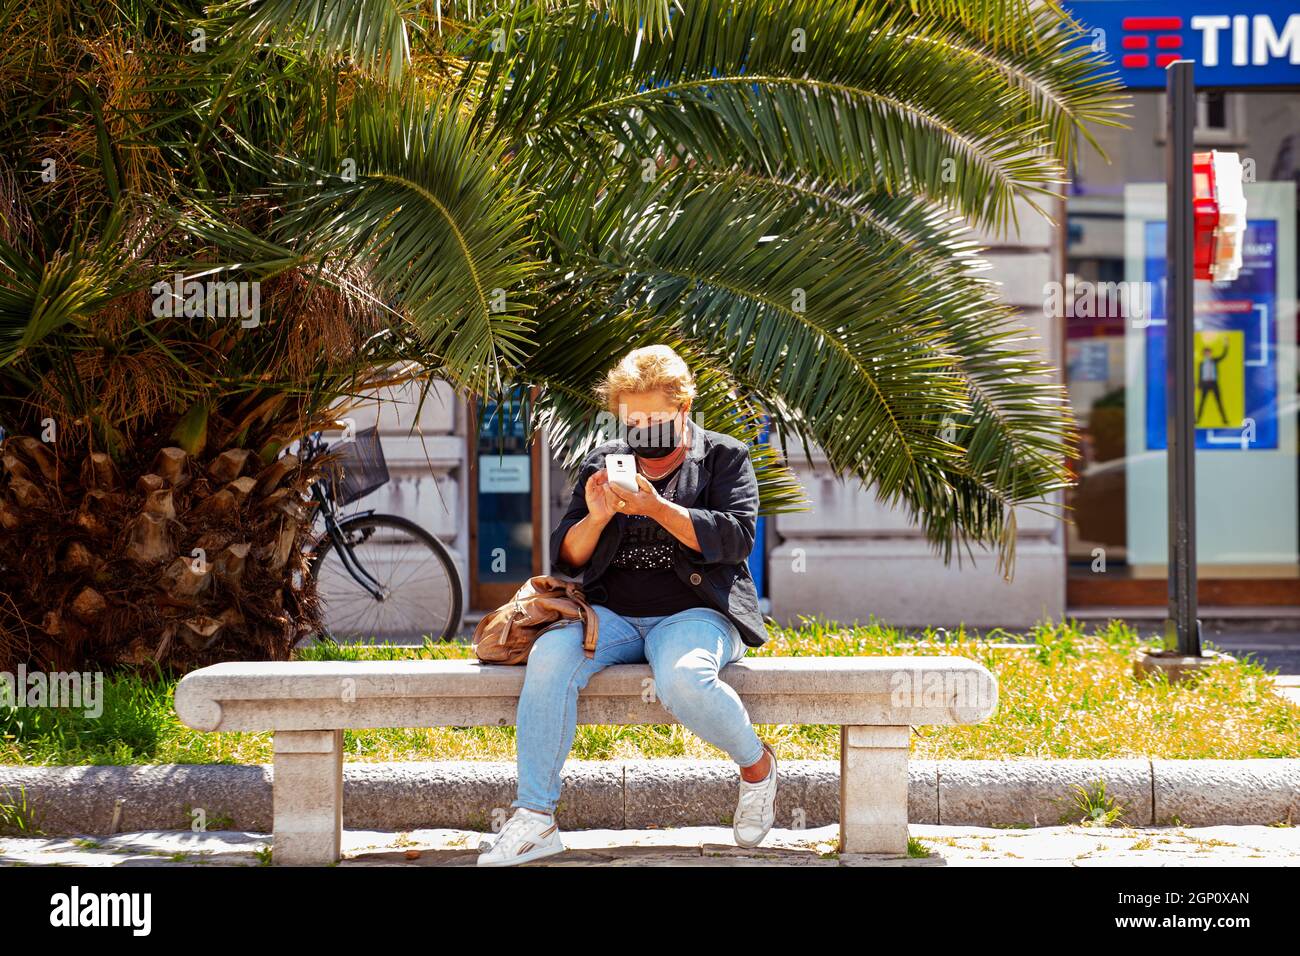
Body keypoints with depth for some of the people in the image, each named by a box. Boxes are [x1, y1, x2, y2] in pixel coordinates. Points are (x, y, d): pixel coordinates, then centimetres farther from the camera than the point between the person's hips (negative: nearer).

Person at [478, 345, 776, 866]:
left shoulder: (723, 456, 9)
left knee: (683, 681, -38)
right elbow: (566, 558, 16)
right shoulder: (603, 463, 19)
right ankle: (534, 818, -28)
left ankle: (757, 765, -6)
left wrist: (658, 508, -17)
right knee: (549, 656, -30)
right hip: (614, 616, 4)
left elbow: (737, 539, -7)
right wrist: (594, 519, -6)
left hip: (695, 612, -3)